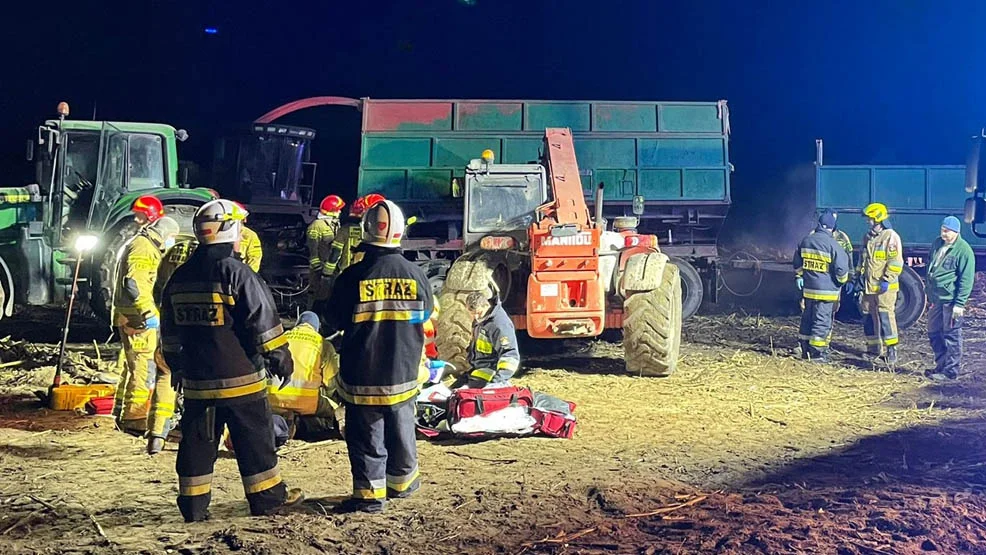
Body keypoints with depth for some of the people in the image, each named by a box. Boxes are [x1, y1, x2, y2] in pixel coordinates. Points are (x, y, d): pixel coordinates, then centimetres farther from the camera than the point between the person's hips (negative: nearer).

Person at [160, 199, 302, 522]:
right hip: (240, 378, -6)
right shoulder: (237, 274, -15)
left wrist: (175, 366, 27)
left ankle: (193, 504, 14)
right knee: (254, 439, 6)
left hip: (196, 379, 6)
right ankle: (267, 498, 14)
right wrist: (281, 358, -3)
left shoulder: (180, 277, 7)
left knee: (197, 441, 11)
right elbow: (264, 322, -14)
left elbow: (169, 330, 16)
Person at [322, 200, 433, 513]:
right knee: (401, 428, 19)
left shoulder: (352, 277, -15)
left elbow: (333, 322, -5)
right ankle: (402, 481, 33)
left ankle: (370, 493, 7)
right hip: (403, 373, 3)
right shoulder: (416, 275, -7)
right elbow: (426, 315, 8)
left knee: (366, 435, 6)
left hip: (362, 375, -3)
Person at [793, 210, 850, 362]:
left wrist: (799, 276, 31)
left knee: (807, 318, 16)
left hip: (808, 288, 6)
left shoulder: (806, 240, 5)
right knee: (822, 320, -1)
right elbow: (841, 269, -14)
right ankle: (817, 353, 0)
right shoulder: (833, 245, -16)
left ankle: (805, 349, 24)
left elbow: (798, 262, 17)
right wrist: (842, 281, 5)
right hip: (826, 290, -6)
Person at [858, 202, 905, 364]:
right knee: (868, 317, 10)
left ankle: (891, 349, -11)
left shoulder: (891, 237, -10)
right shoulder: (868, 237, 16)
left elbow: (895, 262, -15)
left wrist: (887, 280, -19)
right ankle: (873, 348, 19)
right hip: (869, 285, 8)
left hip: (884, 287, -8)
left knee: (886, 316, -12)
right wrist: (861, 275, 18)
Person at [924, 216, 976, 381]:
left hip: (950, 300, -8)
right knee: (934, 333, 14)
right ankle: (941, 365, 27)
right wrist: (928, 288, 21)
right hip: (936, 298, 8)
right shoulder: (937, 244, 9)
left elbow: (966, 279, -14)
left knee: (951, 336, 0)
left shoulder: (964, 250, -14)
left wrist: (959, 303, -16)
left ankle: (950, 371, 7)